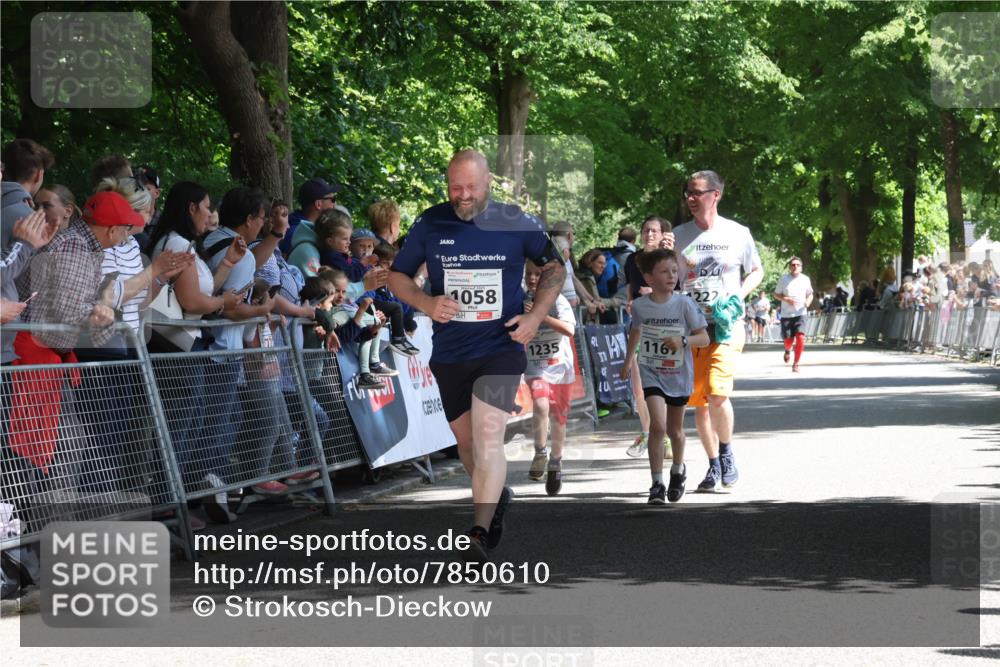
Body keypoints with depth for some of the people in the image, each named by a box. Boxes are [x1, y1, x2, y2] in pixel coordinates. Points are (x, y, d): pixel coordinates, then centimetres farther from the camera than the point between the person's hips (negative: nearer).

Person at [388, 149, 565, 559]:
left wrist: (536, 315, -3)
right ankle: (497, 496, 43)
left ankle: (479, 533, -21)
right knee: (466, 441, 14)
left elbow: (554, 268, 11)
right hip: (449, 353, 3)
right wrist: (426, 303, -12)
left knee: (488, 438, -18)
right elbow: (397, 276, 8)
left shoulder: (516, 224, -4)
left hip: (501, 349, -3)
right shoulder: (430, 224, -1)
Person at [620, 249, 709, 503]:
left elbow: (704, 338, -8)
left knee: (675, 430, 16)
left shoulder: (684, 304, -11)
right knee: (658, 426, -18)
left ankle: (678, 470, 44)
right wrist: (628, 361, 22)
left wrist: (683, 341, -26)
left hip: (679, 375, 0)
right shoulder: (640, 305, -5)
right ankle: (657, 484, -13)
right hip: (651, 374, 0)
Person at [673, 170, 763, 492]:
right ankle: (714, 465, 20)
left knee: (717, 393, -20)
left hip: (726, 326, -3)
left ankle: (727, 452, 3)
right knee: (698, 401, 5)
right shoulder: (678, 236, 5)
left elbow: (756, 271, 15)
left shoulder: (738, 234, 2)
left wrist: (738, 296, -2)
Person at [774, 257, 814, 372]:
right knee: (788, 340, -1)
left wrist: (808, 301, -6)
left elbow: (810, 294, 16)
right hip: (786, 314, 0)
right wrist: (786, 299, -13)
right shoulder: (783, 279, 0)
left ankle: (796, 364, -7)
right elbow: (776, 294, 6)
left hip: (800, 313, 0)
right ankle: (788, 350, 39)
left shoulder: (805, 279, 5)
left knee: (800, 338, -18)